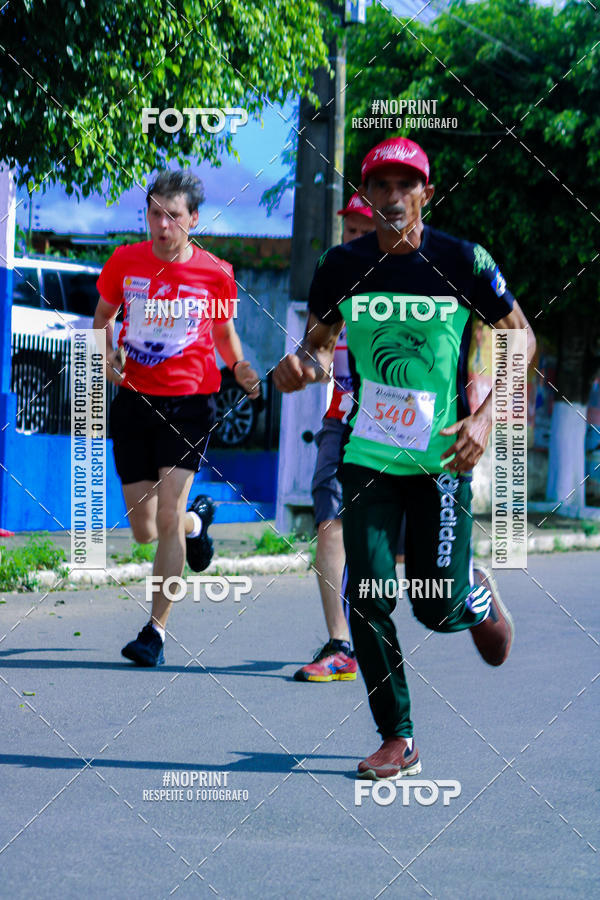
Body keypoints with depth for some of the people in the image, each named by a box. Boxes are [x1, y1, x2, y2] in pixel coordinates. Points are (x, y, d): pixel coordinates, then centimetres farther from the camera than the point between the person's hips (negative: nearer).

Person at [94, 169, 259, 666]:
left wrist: (240, 367, -6)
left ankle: (156, 630, -3)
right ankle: (199, 519, 42)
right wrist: (108, 354, -2)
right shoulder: (125, 261, 1)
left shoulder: (216, 273, -2)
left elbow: (225, 331, 14)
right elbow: (104, 315, 17)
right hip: (134, 400, 3)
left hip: (190, 402, -3)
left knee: (167, 517, -15)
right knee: (144, 530, 6)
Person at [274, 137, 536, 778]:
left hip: (441, 459, -2)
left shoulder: (462, 262, -8)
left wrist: (485, 416, -10)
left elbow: (520, 337, 2)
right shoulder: (341, 266, -1)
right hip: (367, 457, 2)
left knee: (437, 607, -2)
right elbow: (320, 343, 12)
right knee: (367, 598, -5)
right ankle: (397, 739, 9)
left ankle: (479, 596, 36)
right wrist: (305, 365, -13)